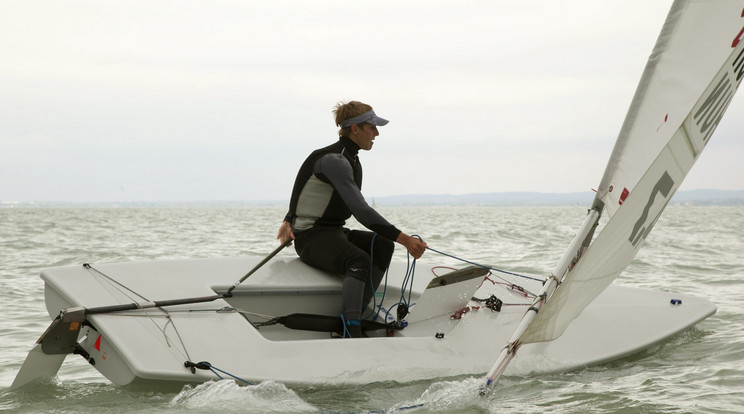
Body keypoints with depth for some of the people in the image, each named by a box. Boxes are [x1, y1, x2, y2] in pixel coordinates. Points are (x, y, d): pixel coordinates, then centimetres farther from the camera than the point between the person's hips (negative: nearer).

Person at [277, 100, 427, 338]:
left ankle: (358, 313, -19)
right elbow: (361, 211, -30)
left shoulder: (351, 159, 12)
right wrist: (403, 239, -35)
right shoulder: (333, 160, -20)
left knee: (382, 245, -15)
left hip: (335, 233, 9)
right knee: (360, 261, -35)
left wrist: (289, 221, 5)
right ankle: (351, 332, -42)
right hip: (311, 237, -9)